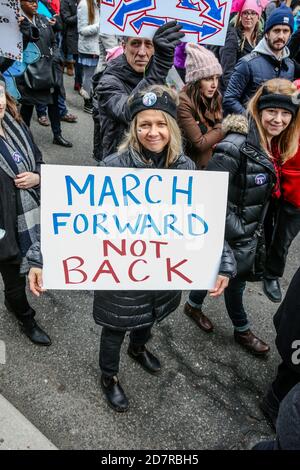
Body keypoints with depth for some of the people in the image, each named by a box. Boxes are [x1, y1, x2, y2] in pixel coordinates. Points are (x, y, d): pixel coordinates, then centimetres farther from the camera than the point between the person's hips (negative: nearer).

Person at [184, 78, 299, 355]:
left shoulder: (273, 145, 0)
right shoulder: (237, 147, -27)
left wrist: (256, 226, 11)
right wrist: (234, 228, -20)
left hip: (248, 232, 8)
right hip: (229, 235, -7)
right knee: (237, 278, 13)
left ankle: (194, 306, 48)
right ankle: (242, 330, 39)